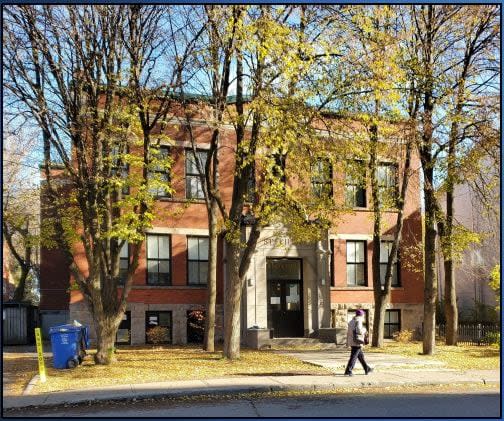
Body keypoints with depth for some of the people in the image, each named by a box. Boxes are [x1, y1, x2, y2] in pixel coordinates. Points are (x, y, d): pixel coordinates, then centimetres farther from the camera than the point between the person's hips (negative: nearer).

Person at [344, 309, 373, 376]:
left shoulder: (351, 321, 15)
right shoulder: (358, 321, -12)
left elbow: (348, 332, 15)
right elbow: (359, 331, -26)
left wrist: (347, 342, 18)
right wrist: (364, 330, -5)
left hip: (351, 342, 9)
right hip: (357, 342, -9)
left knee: (361, 355, 19)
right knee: (353, 357, -8)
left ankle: (367, 369, 30)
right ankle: (348, 371, -12)